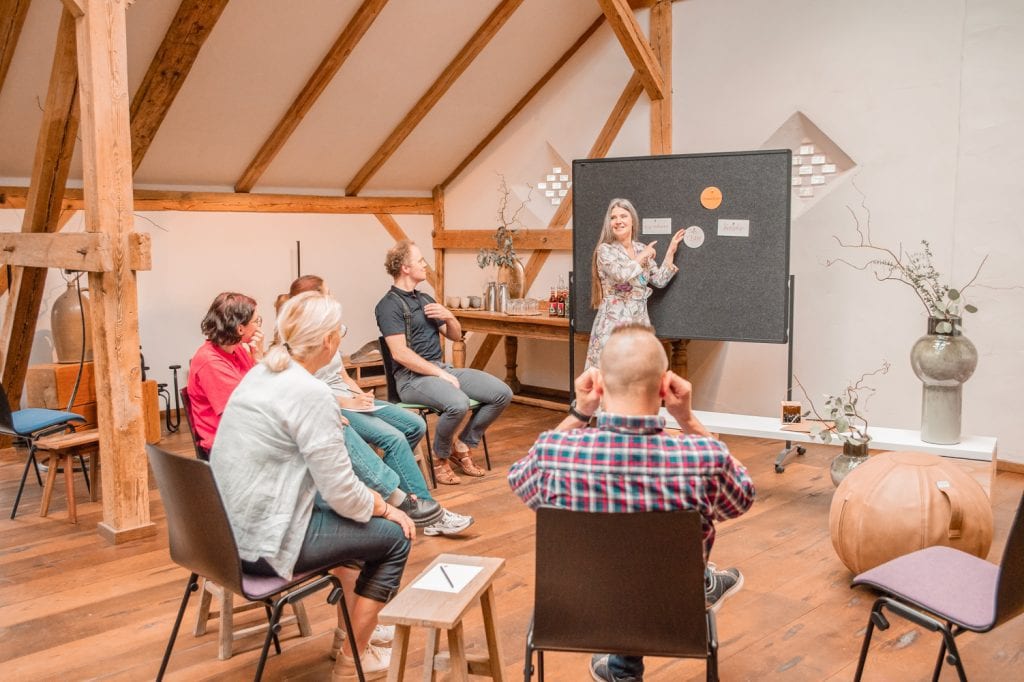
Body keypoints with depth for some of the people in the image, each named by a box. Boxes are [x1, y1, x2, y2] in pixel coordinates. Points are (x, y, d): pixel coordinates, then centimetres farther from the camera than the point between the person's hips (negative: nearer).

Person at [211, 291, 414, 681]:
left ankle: (350, 627, 38)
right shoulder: (311, 393, -21)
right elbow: (341, 492, -19)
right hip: (265, 540, -9)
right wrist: (385, 508, 0)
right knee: (394, 536, 5)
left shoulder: (261, 373, 7)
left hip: (232, 528, 9)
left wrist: (372, 499, 13)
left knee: (355, 511, 27)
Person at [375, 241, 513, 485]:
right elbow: (400, 353, -18)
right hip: (413, 376, -8)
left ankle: (462, 446, 7)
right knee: (458, 404, -36)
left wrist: (448, 316, 0)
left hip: (442, 368, 8)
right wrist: (440, 374, -20)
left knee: (502, 393, -8)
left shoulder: (425, 299, 19)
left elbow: (456, 336, 22)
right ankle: (442, 459, -7)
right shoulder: (389, 305, -7)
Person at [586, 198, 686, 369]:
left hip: (640, 320, 6)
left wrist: (671, 251, 11)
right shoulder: (605, 250, -6)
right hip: (614, 321, -5)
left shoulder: (641, 249, 11)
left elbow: (659, 280, 12)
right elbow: (621, 274, -23)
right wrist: (643, 256, -9)